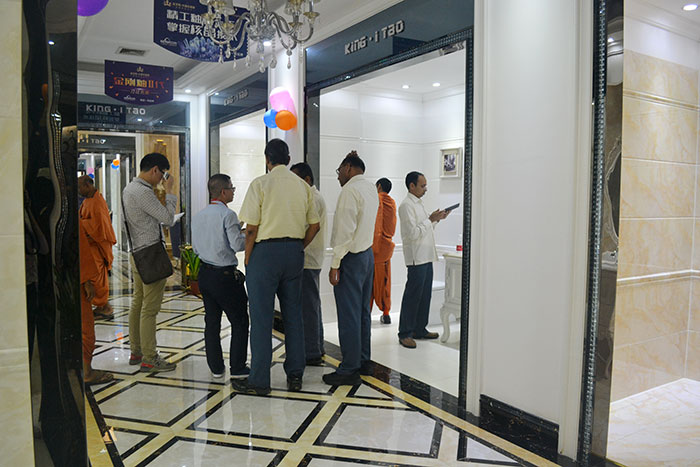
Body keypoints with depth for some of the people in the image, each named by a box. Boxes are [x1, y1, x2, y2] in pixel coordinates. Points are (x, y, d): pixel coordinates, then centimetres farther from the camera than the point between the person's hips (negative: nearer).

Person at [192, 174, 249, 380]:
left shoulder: (198, 216, 8)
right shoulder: (227, 215, -15)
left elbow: (195, 248, 14)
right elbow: (238, 245, -19)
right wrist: (248, 235, -1)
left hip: (205, 272, 8)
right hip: (225, 275, -7)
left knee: (211, 321, 13)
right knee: (239, 321, 5)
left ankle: (216, 367, 21)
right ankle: (237, 367, 8)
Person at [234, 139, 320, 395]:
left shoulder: (260, 184, -6)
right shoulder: (303, 185, 8)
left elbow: (251, 228, -10)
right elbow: (315, 225, 8)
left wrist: (247, 259, -2)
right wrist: (299, 248, 16)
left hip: (266, 251, -5)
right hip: (294, 251, 5)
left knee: (261, 317, 2)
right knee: (293, 314, 12)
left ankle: (259, 380, 10)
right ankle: (295, 375, 20)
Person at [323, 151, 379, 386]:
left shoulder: (350, 190, -14)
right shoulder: (371, 188, 12)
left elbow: (345, 231, -21)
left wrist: (335, 265, -18)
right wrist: (353, 159, 27)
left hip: (352, 258, -9)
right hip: (368, 254, 9)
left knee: (348, 315, -3)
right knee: (363, 311, 15)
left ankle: (349, 369, 4)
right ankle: (363, 361, 26)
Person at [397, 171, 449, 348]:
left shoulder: (419, 203, 18)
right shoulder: (406, 205, -13)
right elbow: (413, 233, -19)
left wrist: (437, 219, 10)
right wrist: (431, 219, -15)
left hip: (426, 256, 10)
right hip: (416, 257, -10)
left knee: (425, 294, 13)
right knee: (412, 296, -5)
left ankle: (420, 329, 23)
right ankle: (404, 333, 4)